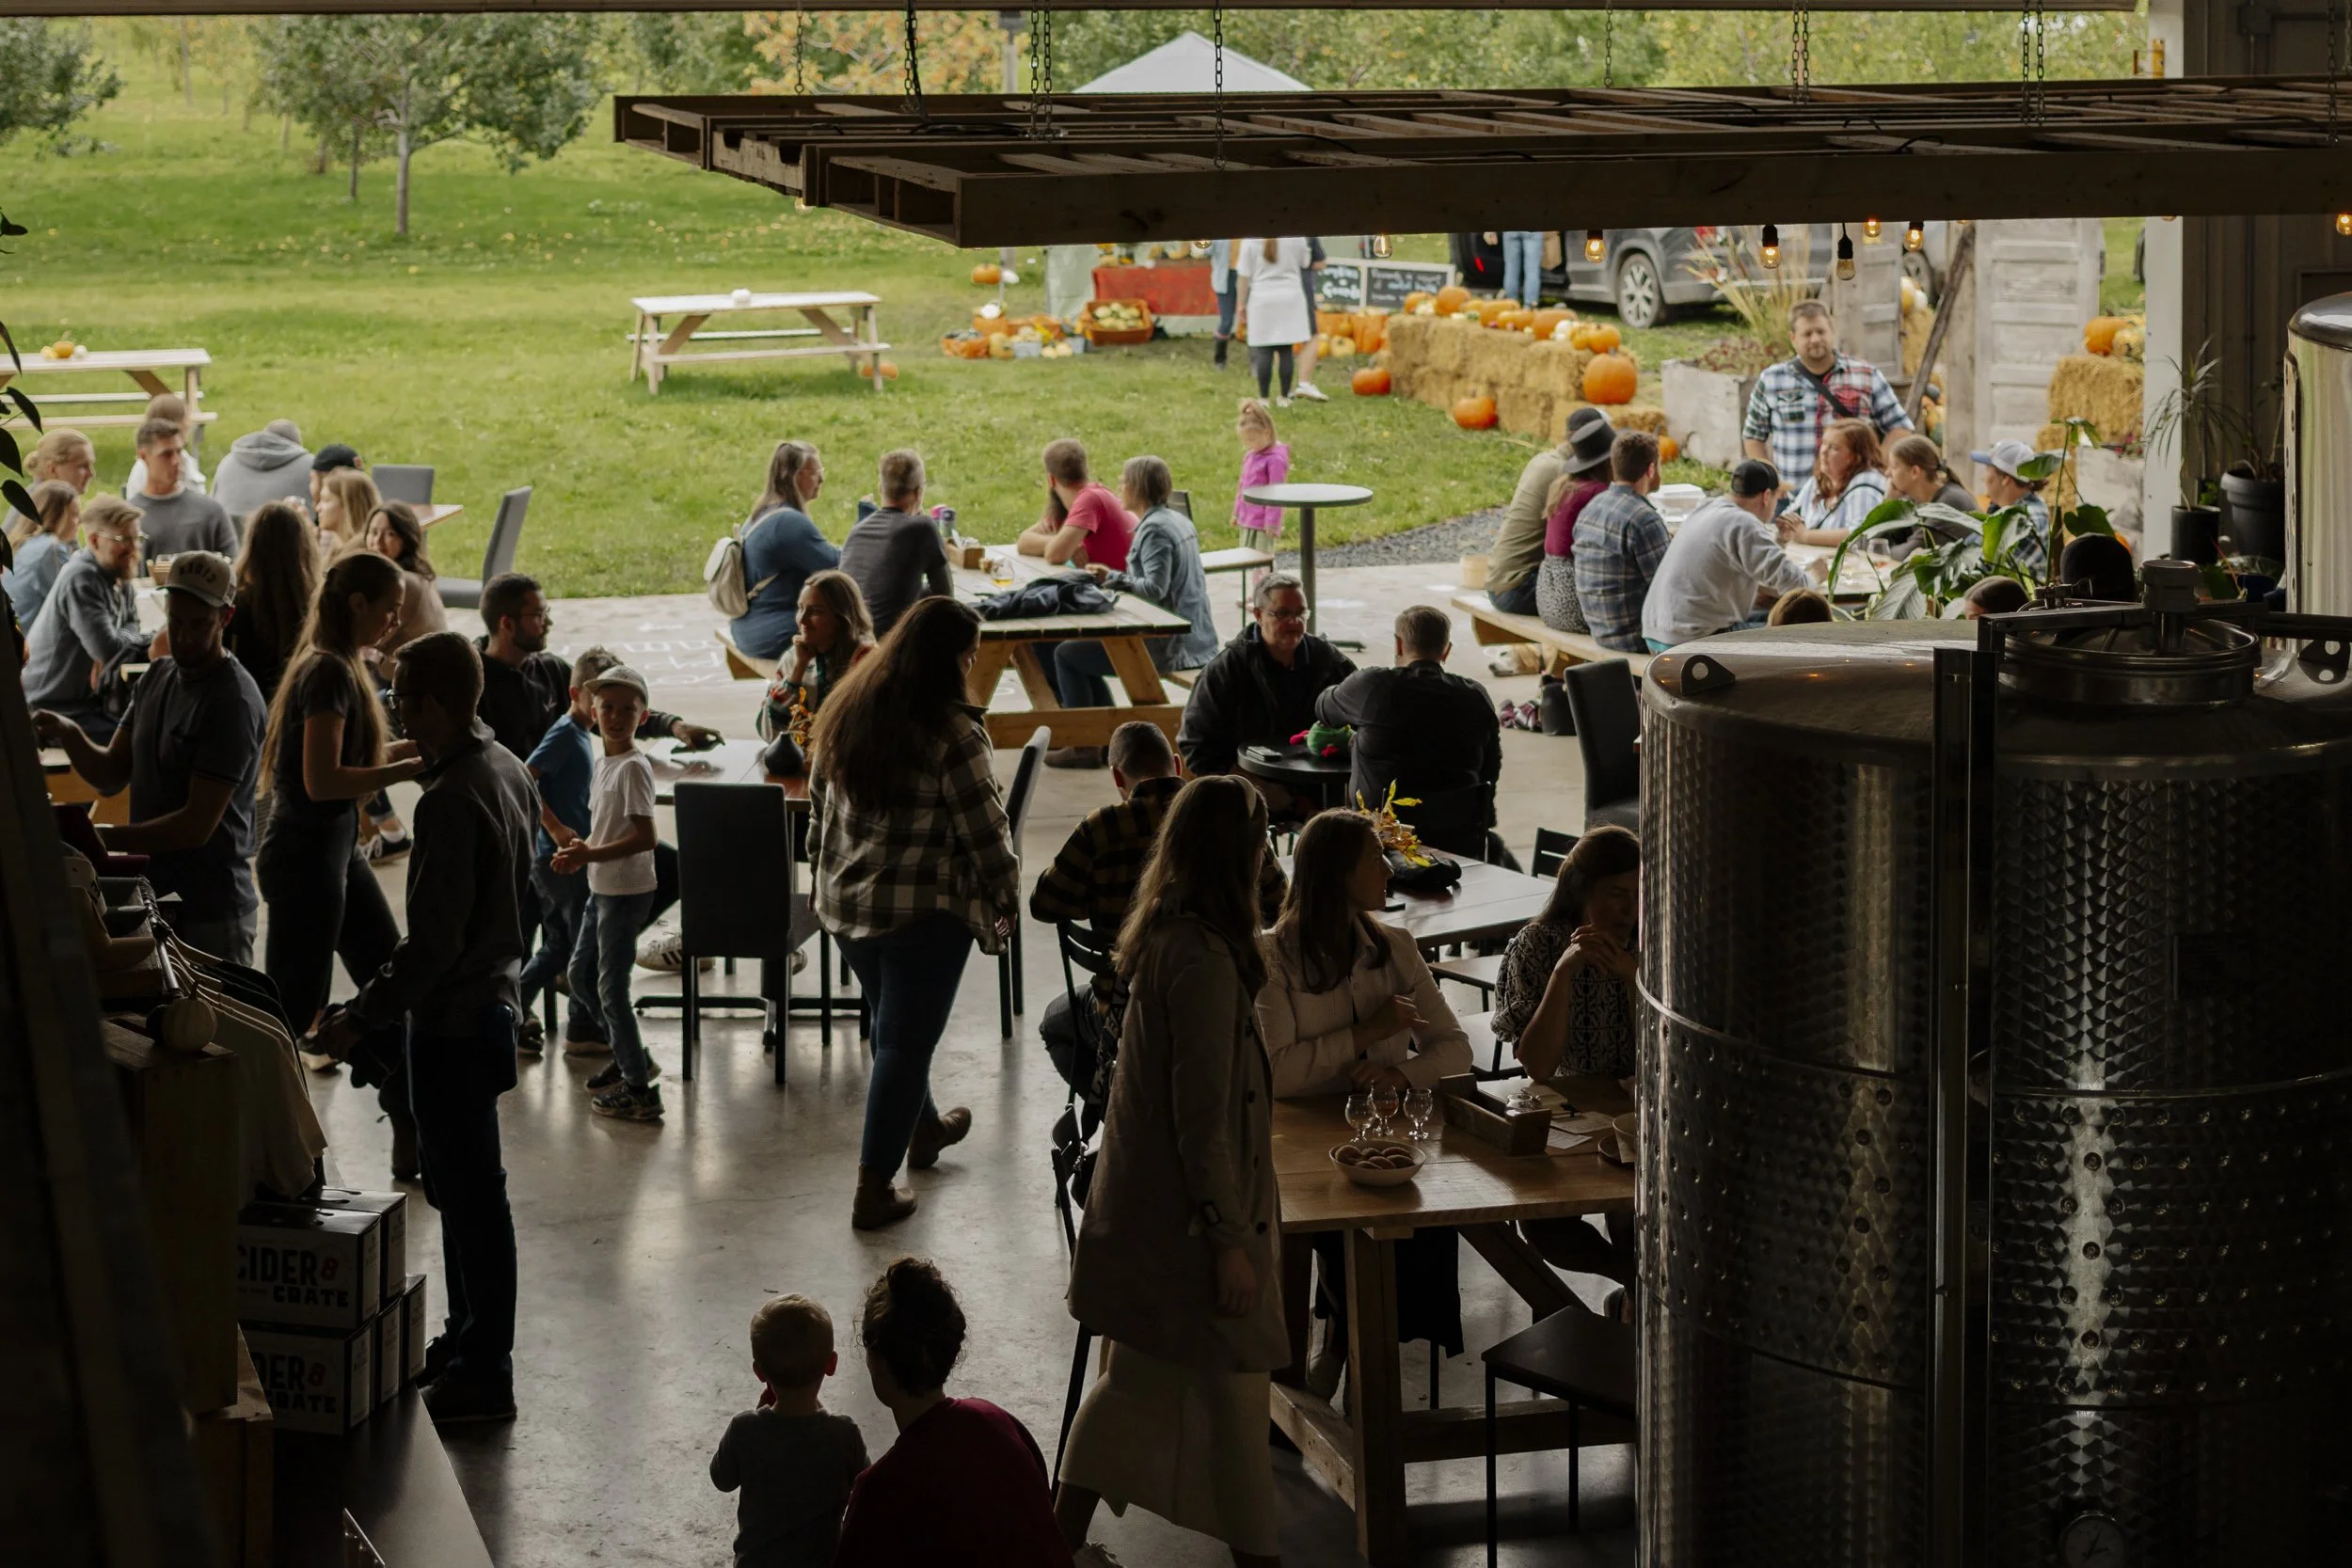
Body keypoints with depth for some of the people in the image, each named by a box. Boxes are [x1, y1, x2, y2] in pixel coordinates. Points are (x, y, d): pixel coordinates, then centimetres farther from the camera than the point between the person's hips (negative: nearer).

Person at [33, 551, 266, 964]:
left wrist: (105, 838, -25)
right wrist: (69, 736, -12)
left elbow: (198, 824, -21)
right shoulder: (157, 676, 8)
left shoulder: (233, 701, -17)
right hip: (151, 894, 7)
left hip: (210, 913, -7)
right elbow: (111, 775, 7)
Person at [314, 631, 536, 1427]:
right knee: (460, 1186, 20)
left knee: (469, 1192, -1)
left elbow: (435, 939, -26)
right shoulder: (508, 770, 5)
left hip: (453, 1018, -10)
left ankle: (485, 1375, 6)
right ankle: (468, 1339, 32)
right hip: (491, 997, 10)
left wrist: (361, 1017, -19)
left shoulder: (451, 799, -25)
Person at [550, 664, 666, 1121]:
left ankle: (639, 1091, 2)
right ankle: (629, 1058, 33)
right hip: (601, 889, 10)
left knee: (611, 988, -5)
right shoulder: (603, 762, 10)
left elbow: (643, 837, -25)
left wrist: (590, 854, -26)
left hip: (626, 891, -10)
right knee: (580, 976, 19)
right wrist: (579, 848, 2)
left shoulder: (633, 767, -18)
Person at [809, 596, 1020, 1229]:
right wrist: (1005, 903, -1)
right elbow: (984, 831, -16)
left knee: (895, 1024, 26)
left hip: (846, 904, 7)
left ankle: (923, 1129, 48)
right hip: (926, 910, -7)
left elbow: (819, 811, 12)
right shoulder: (952, 736, -20)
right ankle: (874, 1189, 5)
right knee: (905, 1040, 2)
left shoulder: (843, 714, 2)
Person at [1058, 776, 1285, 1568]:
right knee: (1233, 1389, 3)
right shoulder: (1205, 960, -24)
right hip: (1188, 1215, -9)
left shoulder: (1157, 939, 4)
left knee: (1134, 1378, 18)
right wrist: (1230, 1241, -18)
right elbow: (1204, 1117, -23)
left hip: (1139, 1206, 9)